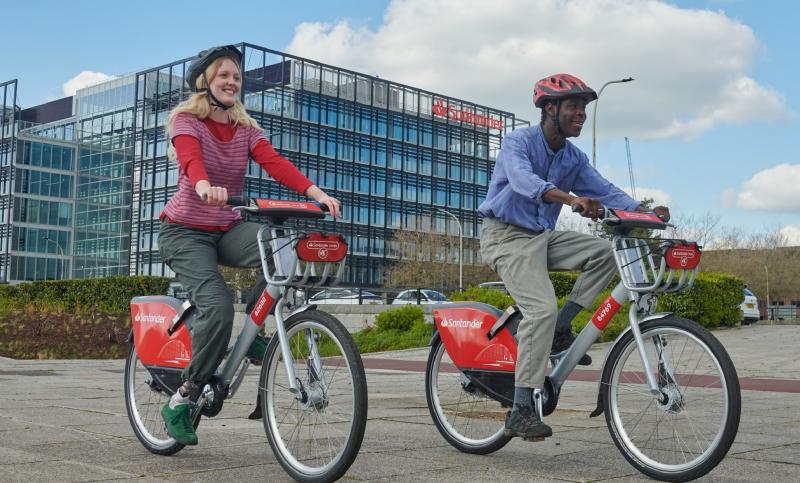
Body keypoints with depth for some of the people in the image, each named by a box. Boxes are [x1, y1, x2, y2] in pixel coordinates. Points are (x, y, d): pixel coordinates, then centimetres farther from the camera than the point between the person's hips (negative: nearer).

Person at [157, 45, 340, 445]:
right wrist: (204, 186, -52)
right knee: (218, 308, -27)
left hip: (227, 230, 4)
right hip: (185, 231, -4)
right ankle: (181, 400, -10)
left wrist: (316, 193, -29)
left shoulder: (246, 129, 8)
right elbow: (191, 159, -28)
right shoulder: (186, 121, -6)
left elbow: (276, 163, -10)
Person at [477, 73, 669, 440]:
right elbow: (523, 180, -34)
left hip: (543, 237, 7)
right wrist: (570, 198, -51)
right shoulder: (518, 142, -14)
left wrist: (644, 211, -20)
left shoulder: (574, 158, 8)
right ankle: (520, 412, -24)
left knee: (606, 252, -11)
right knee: (542, 308, -25)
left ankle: (560, 329, -3)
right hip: (508, 236, -7)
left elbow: (605, 190, -1)